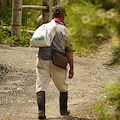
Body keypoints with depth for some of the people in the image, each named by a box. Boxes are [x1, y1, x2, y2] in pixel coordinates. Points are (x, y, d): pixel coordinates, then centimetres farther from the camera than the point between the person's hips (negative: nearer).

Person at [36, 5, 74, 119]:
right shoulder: (65, 31, -3)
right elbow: (69, 51, -4)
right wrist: (71, 68, 2)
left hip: (42, 60, 2)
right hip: (57, 63, -2)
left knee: (41, 86, 1)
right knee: (63, 88, 17)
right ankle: (63, 110, 27)